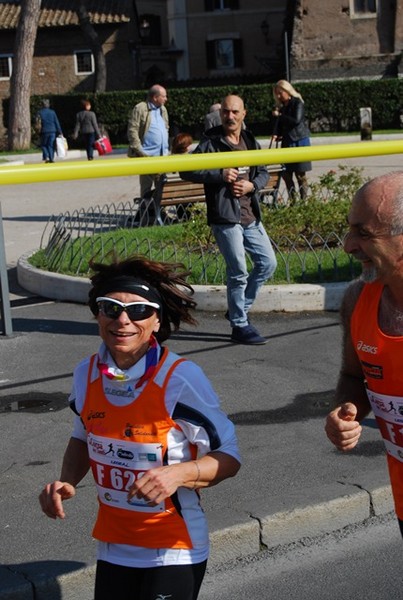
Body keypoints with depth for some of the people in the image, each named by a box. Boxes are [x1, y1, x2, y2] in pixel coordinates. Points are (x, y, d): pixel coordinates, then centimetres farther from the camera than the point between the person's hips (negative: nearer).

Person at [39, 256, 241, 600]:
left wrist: (179, 473, -31)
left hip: (174, 550, -4)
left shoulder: (181, 379, -21)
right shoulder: (87, 374, -6)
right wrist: (66, 482, -5)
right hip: (113, 545, 5)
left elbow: (229, 457, -14)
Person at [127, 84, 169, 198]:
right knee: (146, 186, -1)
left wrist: (166, 148, 15)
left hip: (162, 155, 7)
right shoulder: (140, 109, -7)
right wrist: (139, 150, -16)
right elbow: (132, 131, -11)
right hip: (147, 155, -7)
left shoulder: (163, 110, 15)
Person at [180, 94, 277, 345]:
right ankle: (240, 326, 9)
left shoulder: (250, 141, 13)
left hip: (251, 216, 7)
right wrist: (219, 175, -17)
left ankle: (240, 309, 24)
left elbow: (264, 172, 20)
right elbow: (187, 171, -8)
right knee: (238, 272, -4)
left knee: (268, 263, 8)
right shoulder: (211, 142, -5)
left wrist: (252, 185, -2)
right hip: (225, 217, -7)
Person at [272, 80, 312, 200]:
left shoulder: (297, 103, -7)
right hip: (287, 143, 7)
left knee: (300, 174, -5)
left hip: (299, 141, -7)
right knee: (286, 174, 3)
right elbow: (280, 124, 13)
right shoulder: (282, 106, 13)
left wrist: (280, 115, -13)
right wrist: (276, 134, -6)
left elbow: (297, 120, -19)